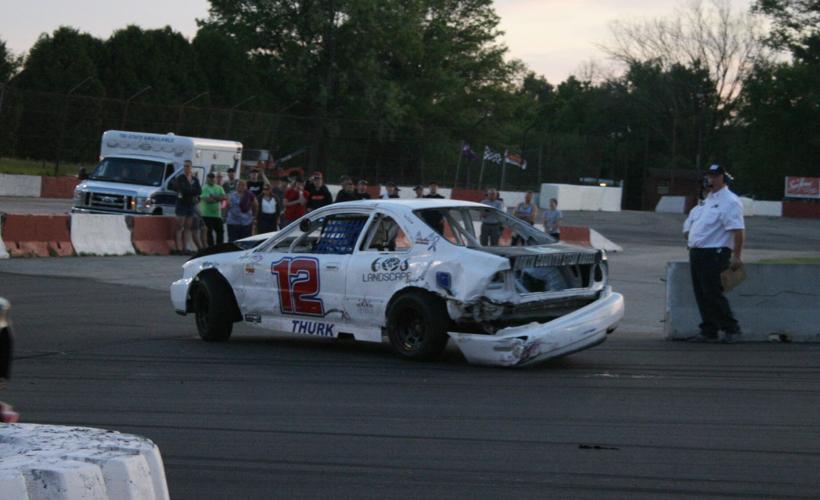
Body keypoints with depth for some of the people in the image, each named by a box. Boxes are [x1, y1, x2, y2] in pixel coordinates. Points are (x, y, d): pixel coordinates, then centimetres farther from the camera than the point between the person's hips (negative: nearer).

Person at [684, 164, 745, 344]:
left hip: (714, 253, -9)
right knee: (702, 295, 9)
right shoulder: (708, 199, 19)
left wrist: (737, 256, -23)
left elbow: (738, 230, -19)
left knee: (713, 294, -9)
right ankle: (708, 331, 15)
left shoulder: (729, 202, -11)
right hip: (697, 253, 9)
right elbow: (691, 223, 29)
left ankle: (731, 328, 3)